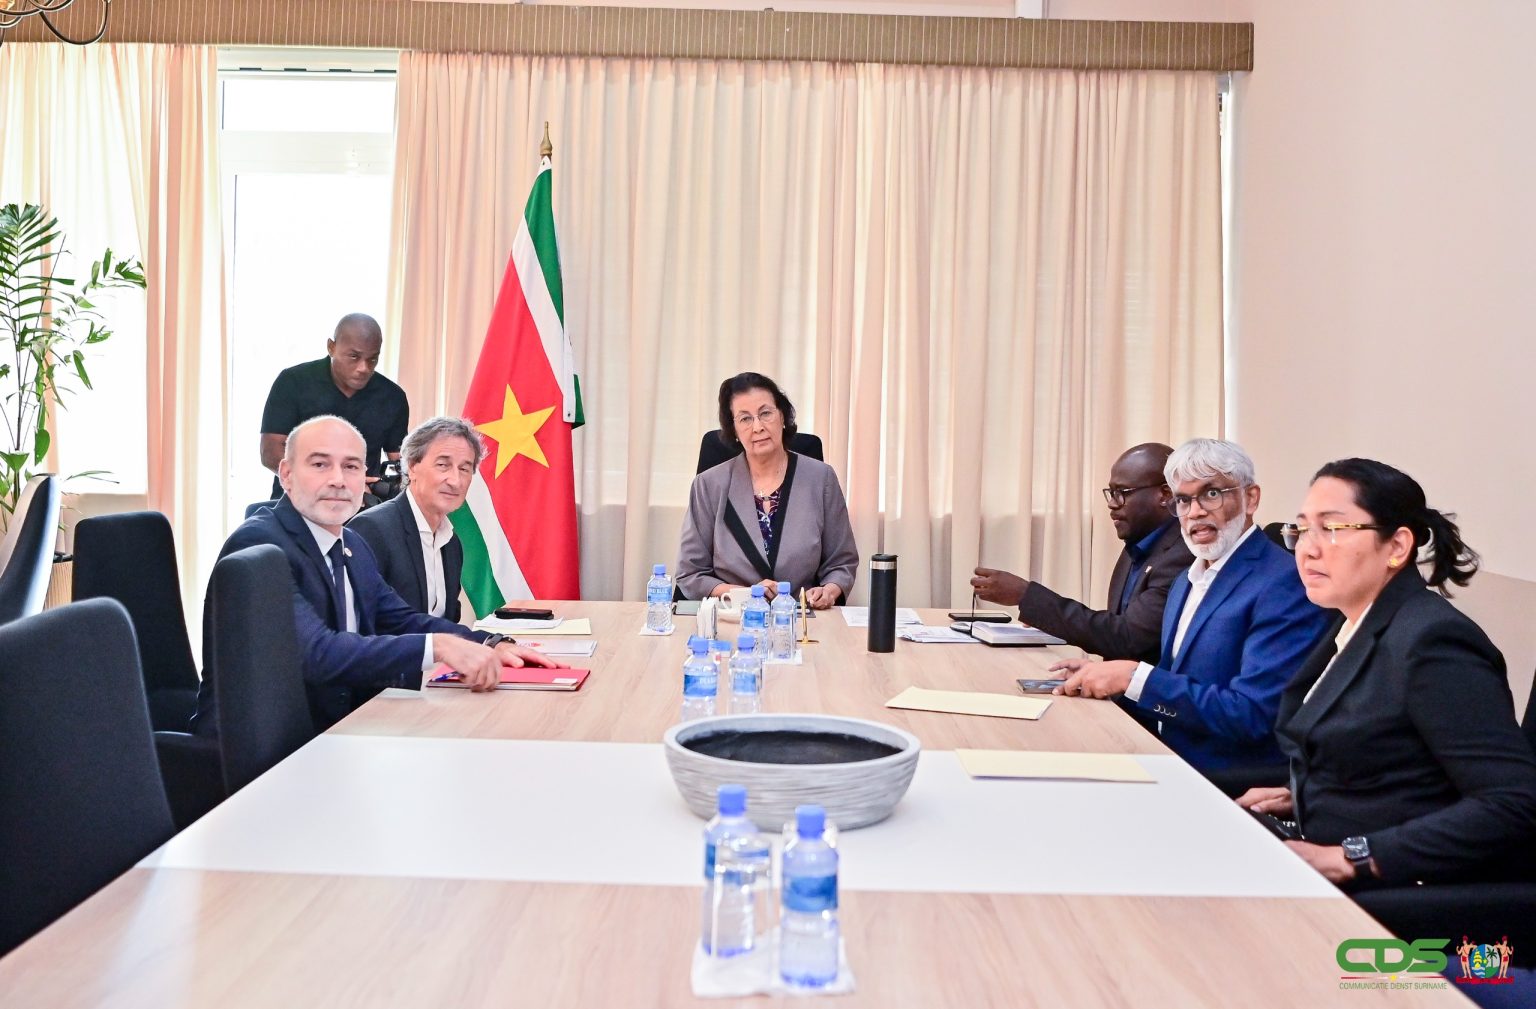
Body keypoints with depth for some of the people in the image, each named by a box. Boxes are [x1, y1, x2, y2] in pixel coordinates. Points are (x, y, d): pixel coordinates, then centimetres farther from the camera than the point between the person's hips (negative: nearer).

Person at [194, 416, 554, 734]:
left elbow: (402, 621, 13)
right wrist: (438, 646, -33)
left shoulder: (354, 546, 11)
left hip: (334, 730, 8)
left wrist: (491, 646, -4)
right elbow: (314, 651, -28)